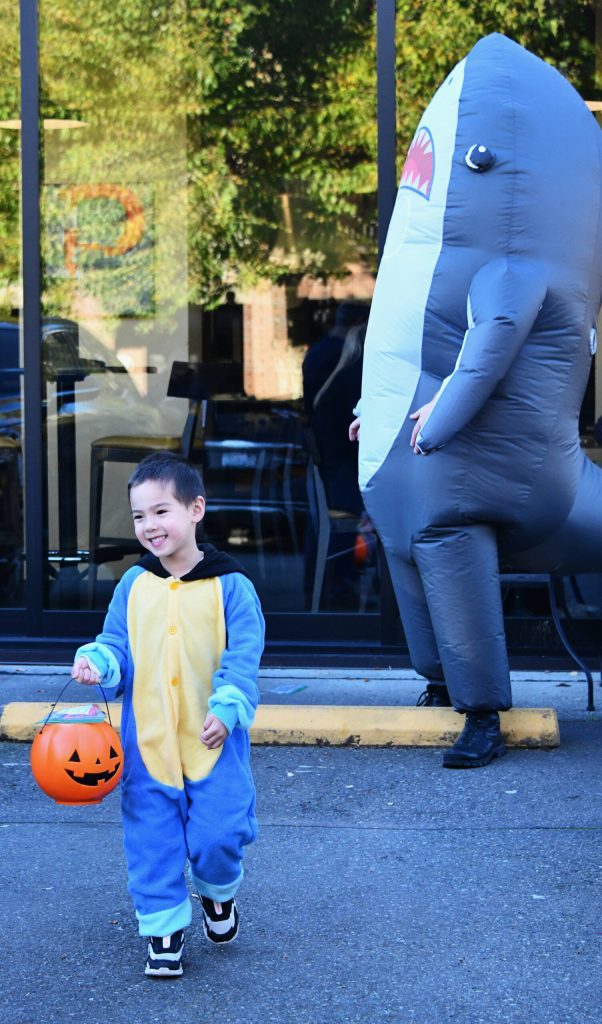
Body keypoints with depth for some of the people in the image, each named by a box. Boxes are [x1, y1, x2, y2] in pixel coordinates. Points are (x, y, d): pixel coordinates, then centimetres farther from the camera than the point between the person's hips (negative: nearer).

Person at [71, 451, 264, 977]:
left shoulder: (230, 586, -5)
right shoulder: (133, 585, 5)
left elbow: (243, 659, -7)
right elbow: (117, 645, 9)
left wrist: (226, 709, -20)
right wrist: (96, 662, -13)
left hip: (213, 741, -3)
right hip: (147, 740, 3)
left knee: (216, 838, -5)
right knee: (151, 841, 4)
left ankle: (218, 892, 28)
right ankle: (164, 927, 21)